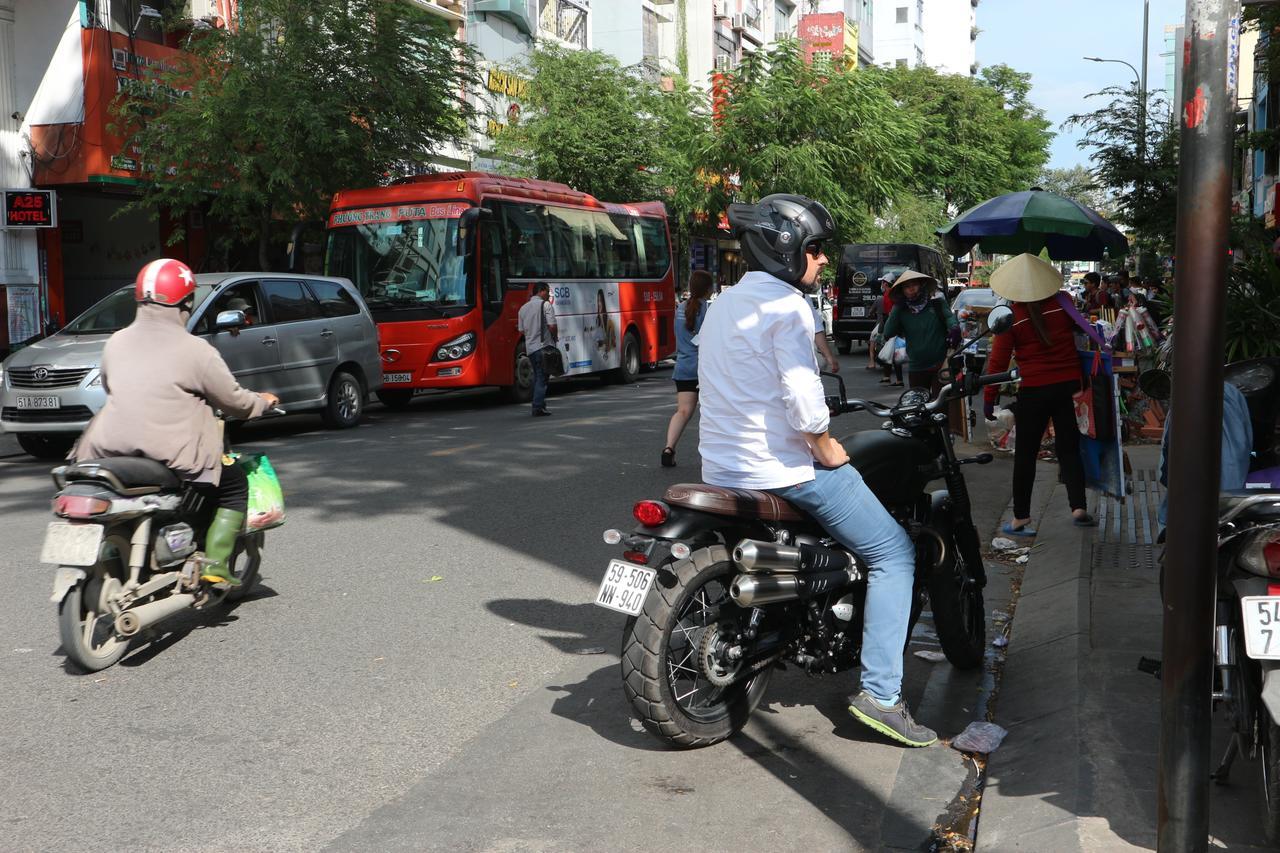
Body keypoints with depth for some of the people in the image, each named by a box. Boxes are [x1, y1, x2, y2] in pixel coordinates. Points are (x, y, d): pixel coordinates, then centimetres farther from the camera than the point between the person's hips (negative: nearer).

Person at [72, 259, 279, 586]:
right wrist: (263, 401, 18)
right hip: (174, 454, -5)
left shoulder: (116, 342, 6)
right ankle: (215, 564, 3)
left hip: (113, 448, 5)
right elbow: (233, 400, -3)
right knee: (235, 487, 15)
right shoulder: (195, 350, -10)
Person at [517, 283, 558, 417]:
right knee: (542, 378, -4)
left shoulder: (523, 308, 14)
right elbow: (552, 326, -14)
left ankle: (539, 405, 19)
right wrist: (555, 338, 3)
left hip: (529, 347, 6)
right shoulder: (545, 305, -6)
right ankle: (538, 408, -10)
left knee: (537, 376, 17)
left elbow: (521, 330, 15)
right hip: (544, 346, -6)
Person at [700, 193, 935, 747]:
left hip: (722, 467, 9)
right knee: (894, 554, -1)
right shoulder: (786, 306, -13)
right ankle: (880, 691, -8)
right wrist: (828, 450, -7)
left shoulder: (722, 303, 15)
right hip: (782, 468, -9)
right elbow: (803, 400, -23)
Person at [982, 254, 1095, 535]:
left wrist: (989, 398, -4)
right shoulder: (1061, 305, -3)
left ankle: (1021, 518, 10)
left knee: (1025, 454, 6)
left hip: (1033, 390, -3)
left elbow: (998, 359, -10)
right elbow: (1077, 327, 16)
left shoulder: (1010, 317, -11)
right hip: (1068, 385, 3)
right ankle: (1079, 507, 1)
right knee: (1069, 448, 12)